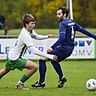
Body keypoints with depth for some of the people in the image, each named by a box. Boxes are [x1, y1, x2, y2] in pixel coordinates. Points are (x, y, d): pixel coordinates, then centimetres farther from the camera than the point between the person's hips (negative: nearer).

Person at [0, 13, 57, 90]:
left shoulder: (30, 31, -1)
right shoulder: (25, 35, -28)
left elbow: (37, 36, 19)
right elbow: (34, 51, -33)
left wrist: (47, 36, -1)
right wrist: (49, 56, -34)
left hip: (10, 56, 10)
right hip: (15, 59, -10)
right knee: (34, 67, -17)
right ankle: (20, 83, -3)